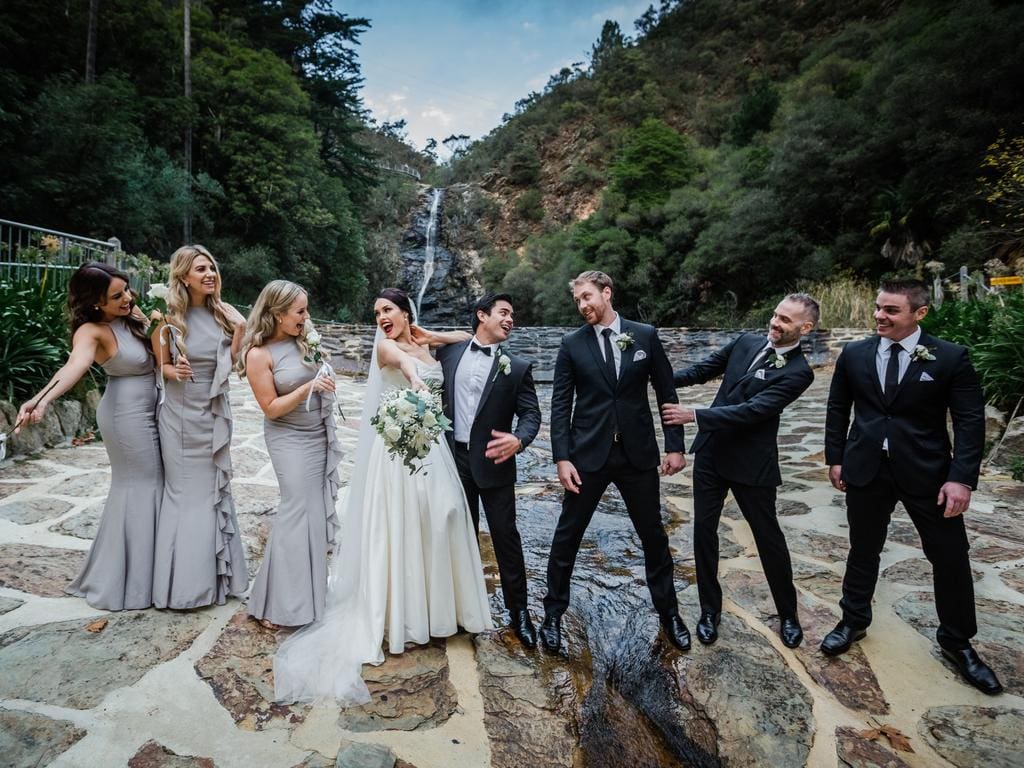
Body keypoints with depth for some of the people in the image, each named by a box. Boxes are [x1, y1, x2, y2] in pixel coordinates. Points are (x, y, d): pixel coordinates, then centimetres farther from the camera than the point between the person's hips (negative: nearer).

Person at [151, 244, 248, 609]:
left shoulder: (223, 313, -1)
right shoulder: (169, 318, -9)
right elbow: (159, 365, 1)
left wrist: (239, 331, -7)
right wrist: (174, 372, -20)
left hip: (215, 413, 3)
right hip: (181, 414, -3)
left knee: (214, 490, 13)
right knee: (184, 492, 6)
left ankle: (214, 573, 29)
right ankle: (185, 579, 21)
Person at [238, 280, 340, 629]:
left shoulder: (304, 339, 1)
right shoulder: (259, 354, -16)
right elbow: (271, 407, -16)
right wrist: (308, 388, -25)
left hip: (319, 435, 6)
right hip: (290, 439, -6)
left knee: (317, 509, 12)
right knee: (298, 509, -7)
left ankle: (311, 584, 29)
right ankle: (278, 604, 7)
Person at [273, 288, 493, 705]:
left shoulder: (424, 347, 11)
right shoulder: (385, 346, -9)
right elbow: (398, 357, -35)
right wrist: (412, 375, -55)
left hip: (431, 446, 6)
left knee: (436, 525, 12)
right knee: (399, 530, 1)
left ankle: (436, 606, 29)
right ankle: (400, 614, 13)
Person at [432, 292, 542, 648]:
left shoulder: (517, 366, -3)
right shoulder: (449, 352, 3)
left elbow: (531, 413, -7)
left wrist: (518, 439, -26)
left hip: (493, 461, -2)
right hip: (454, 459, 2)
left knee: (505, 535, 2)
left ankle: (518, 610, 18)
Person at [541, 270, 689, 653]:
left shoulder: (645, 335, 1)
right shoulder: (572, 344, -1)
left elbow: (667, 393, 5)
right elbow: (560, 405, -3)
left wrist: (675, 445, 1)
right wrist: (562, 457, -10)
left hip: (638, 453, 1)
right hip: (588, 454, -1)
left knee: (653, 535, 14)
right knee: (567, 535, 8)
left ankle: (668, 612, 35)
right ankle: (553, 614, 26)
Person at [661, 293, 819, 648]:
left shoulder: (798, 372, -16)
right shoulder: (746, 341, 2)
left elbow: (752, 410, -24)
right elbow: (705, 369, 11)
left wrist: (693, 415, -25)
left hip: (752, 462, -5)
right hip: (711, 451, 5)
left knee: (768, 536, 9)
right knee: (703, 530, 7)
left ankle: (788, 613, 33)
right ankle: (710, 609, 25)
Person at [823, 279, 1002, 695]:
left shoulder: (951, 357, -8)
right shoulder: (854, 354, -1)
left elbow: (970, 421, -8)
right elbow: (837, 410, 8)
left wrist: (962, 478, -15)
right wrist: (835, 458, 5)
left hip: (926, 473, -1)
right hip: (866, 470, 2)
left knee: (951, 557, 8)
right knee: (863, 551, 15)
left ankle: (957, 642, 30)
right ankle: (853, 621, 34)